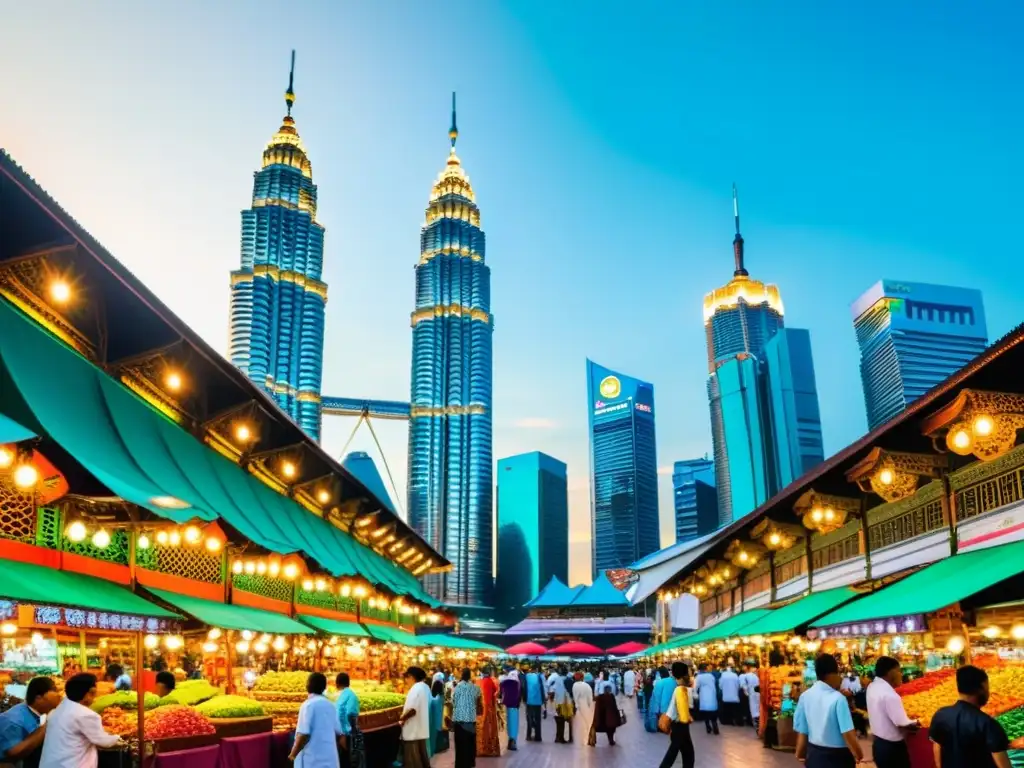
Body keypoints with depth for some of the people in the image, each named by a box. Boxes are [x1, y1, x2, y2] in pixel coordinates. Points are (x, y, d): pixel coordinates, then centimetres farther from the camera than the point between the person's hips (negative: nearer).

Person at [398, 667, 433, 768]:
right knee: (422, 759, 17)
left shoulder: (416, 689, -19)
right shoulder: (425, 687, 11)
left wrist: (401, 718, -11)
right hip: (421, 730, 9)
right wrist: (405, 717, 12)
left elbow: (412, 710, -28)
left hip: (413, 732, -9)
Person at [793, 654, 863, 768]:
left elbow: (801, 730, 2)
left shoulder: (805, 696, -3)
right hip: (837, 756, -5)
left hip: (813, 754, 5)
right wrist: (858, 755, -7)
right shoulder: (838, 698, -20)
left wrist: (800, 753, 16)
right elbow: (847, 733, -22)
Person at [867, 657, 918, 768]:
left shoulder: (872, 687, 2)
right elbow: (902, 724, -22)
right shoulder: (889, 694, -26)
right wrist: (916, 723, -3)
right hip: (892, 747, -8)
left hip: (878, 744, 8)